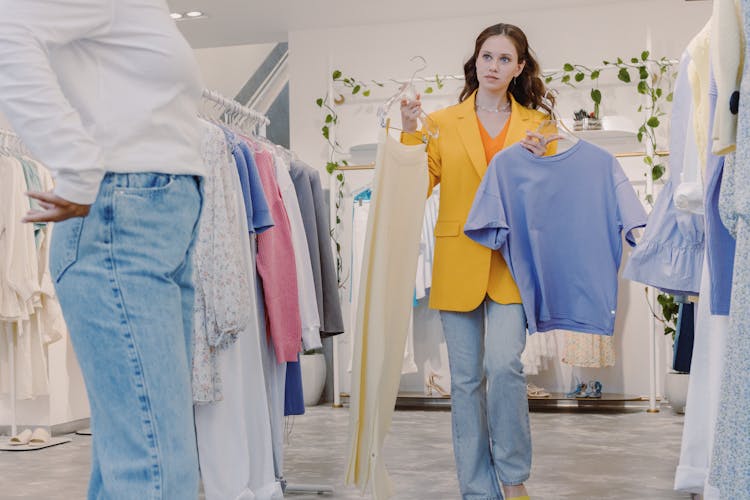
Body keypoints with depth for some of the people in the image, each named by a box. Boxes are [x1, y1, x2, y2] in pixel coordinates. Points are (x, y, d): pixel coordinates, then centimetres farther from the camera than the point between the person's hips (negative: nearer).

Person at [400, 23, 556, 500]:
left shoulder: (538, 125, 10)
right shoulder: (443, 122, 8)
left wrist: (541, 162, -8)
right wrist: (410, 133, -11)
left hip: (512, 263, -1)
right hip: (458, 263, 1)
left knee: (504, 364, -18)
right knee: (466, 379, 4)